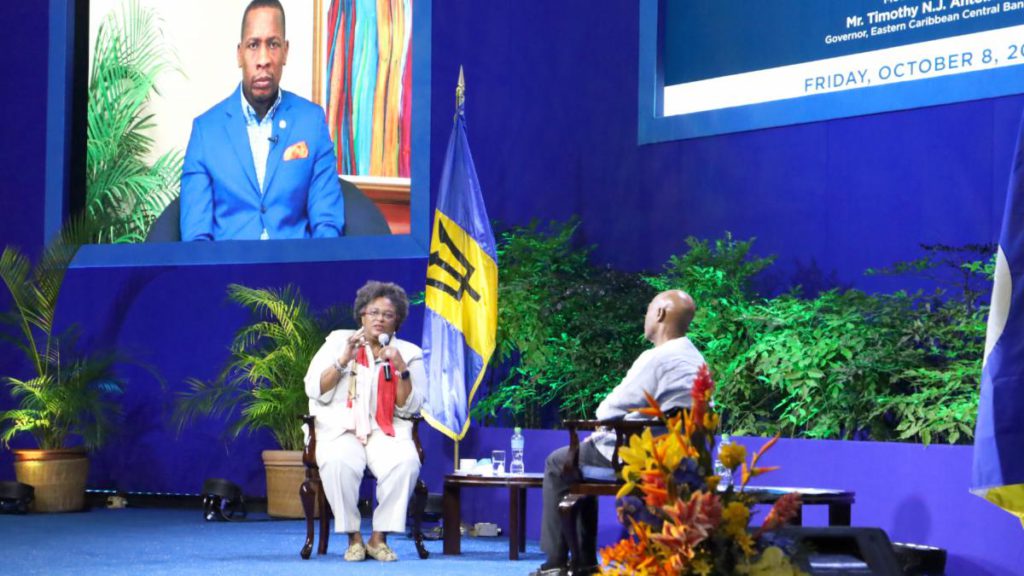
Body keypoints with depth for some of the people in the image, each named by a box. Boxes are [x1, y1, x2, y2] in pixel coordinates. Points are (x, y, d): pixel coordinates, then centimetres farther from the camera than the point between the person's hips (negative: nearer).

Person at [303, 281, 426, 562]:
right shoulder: (339, 341, 10)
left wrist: (401, 370, -13)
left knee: (405, 462, -33)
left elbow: (408, 408, 1)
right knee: (338, 462, -36)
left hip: (387, 430, 1)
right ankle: (353, 537, -20)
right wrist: (343, 360, -10)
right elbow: (314, 390, 1)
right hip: (341, 428, -1)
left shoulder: (409, 353, 10)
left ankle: (379, 537, -19)